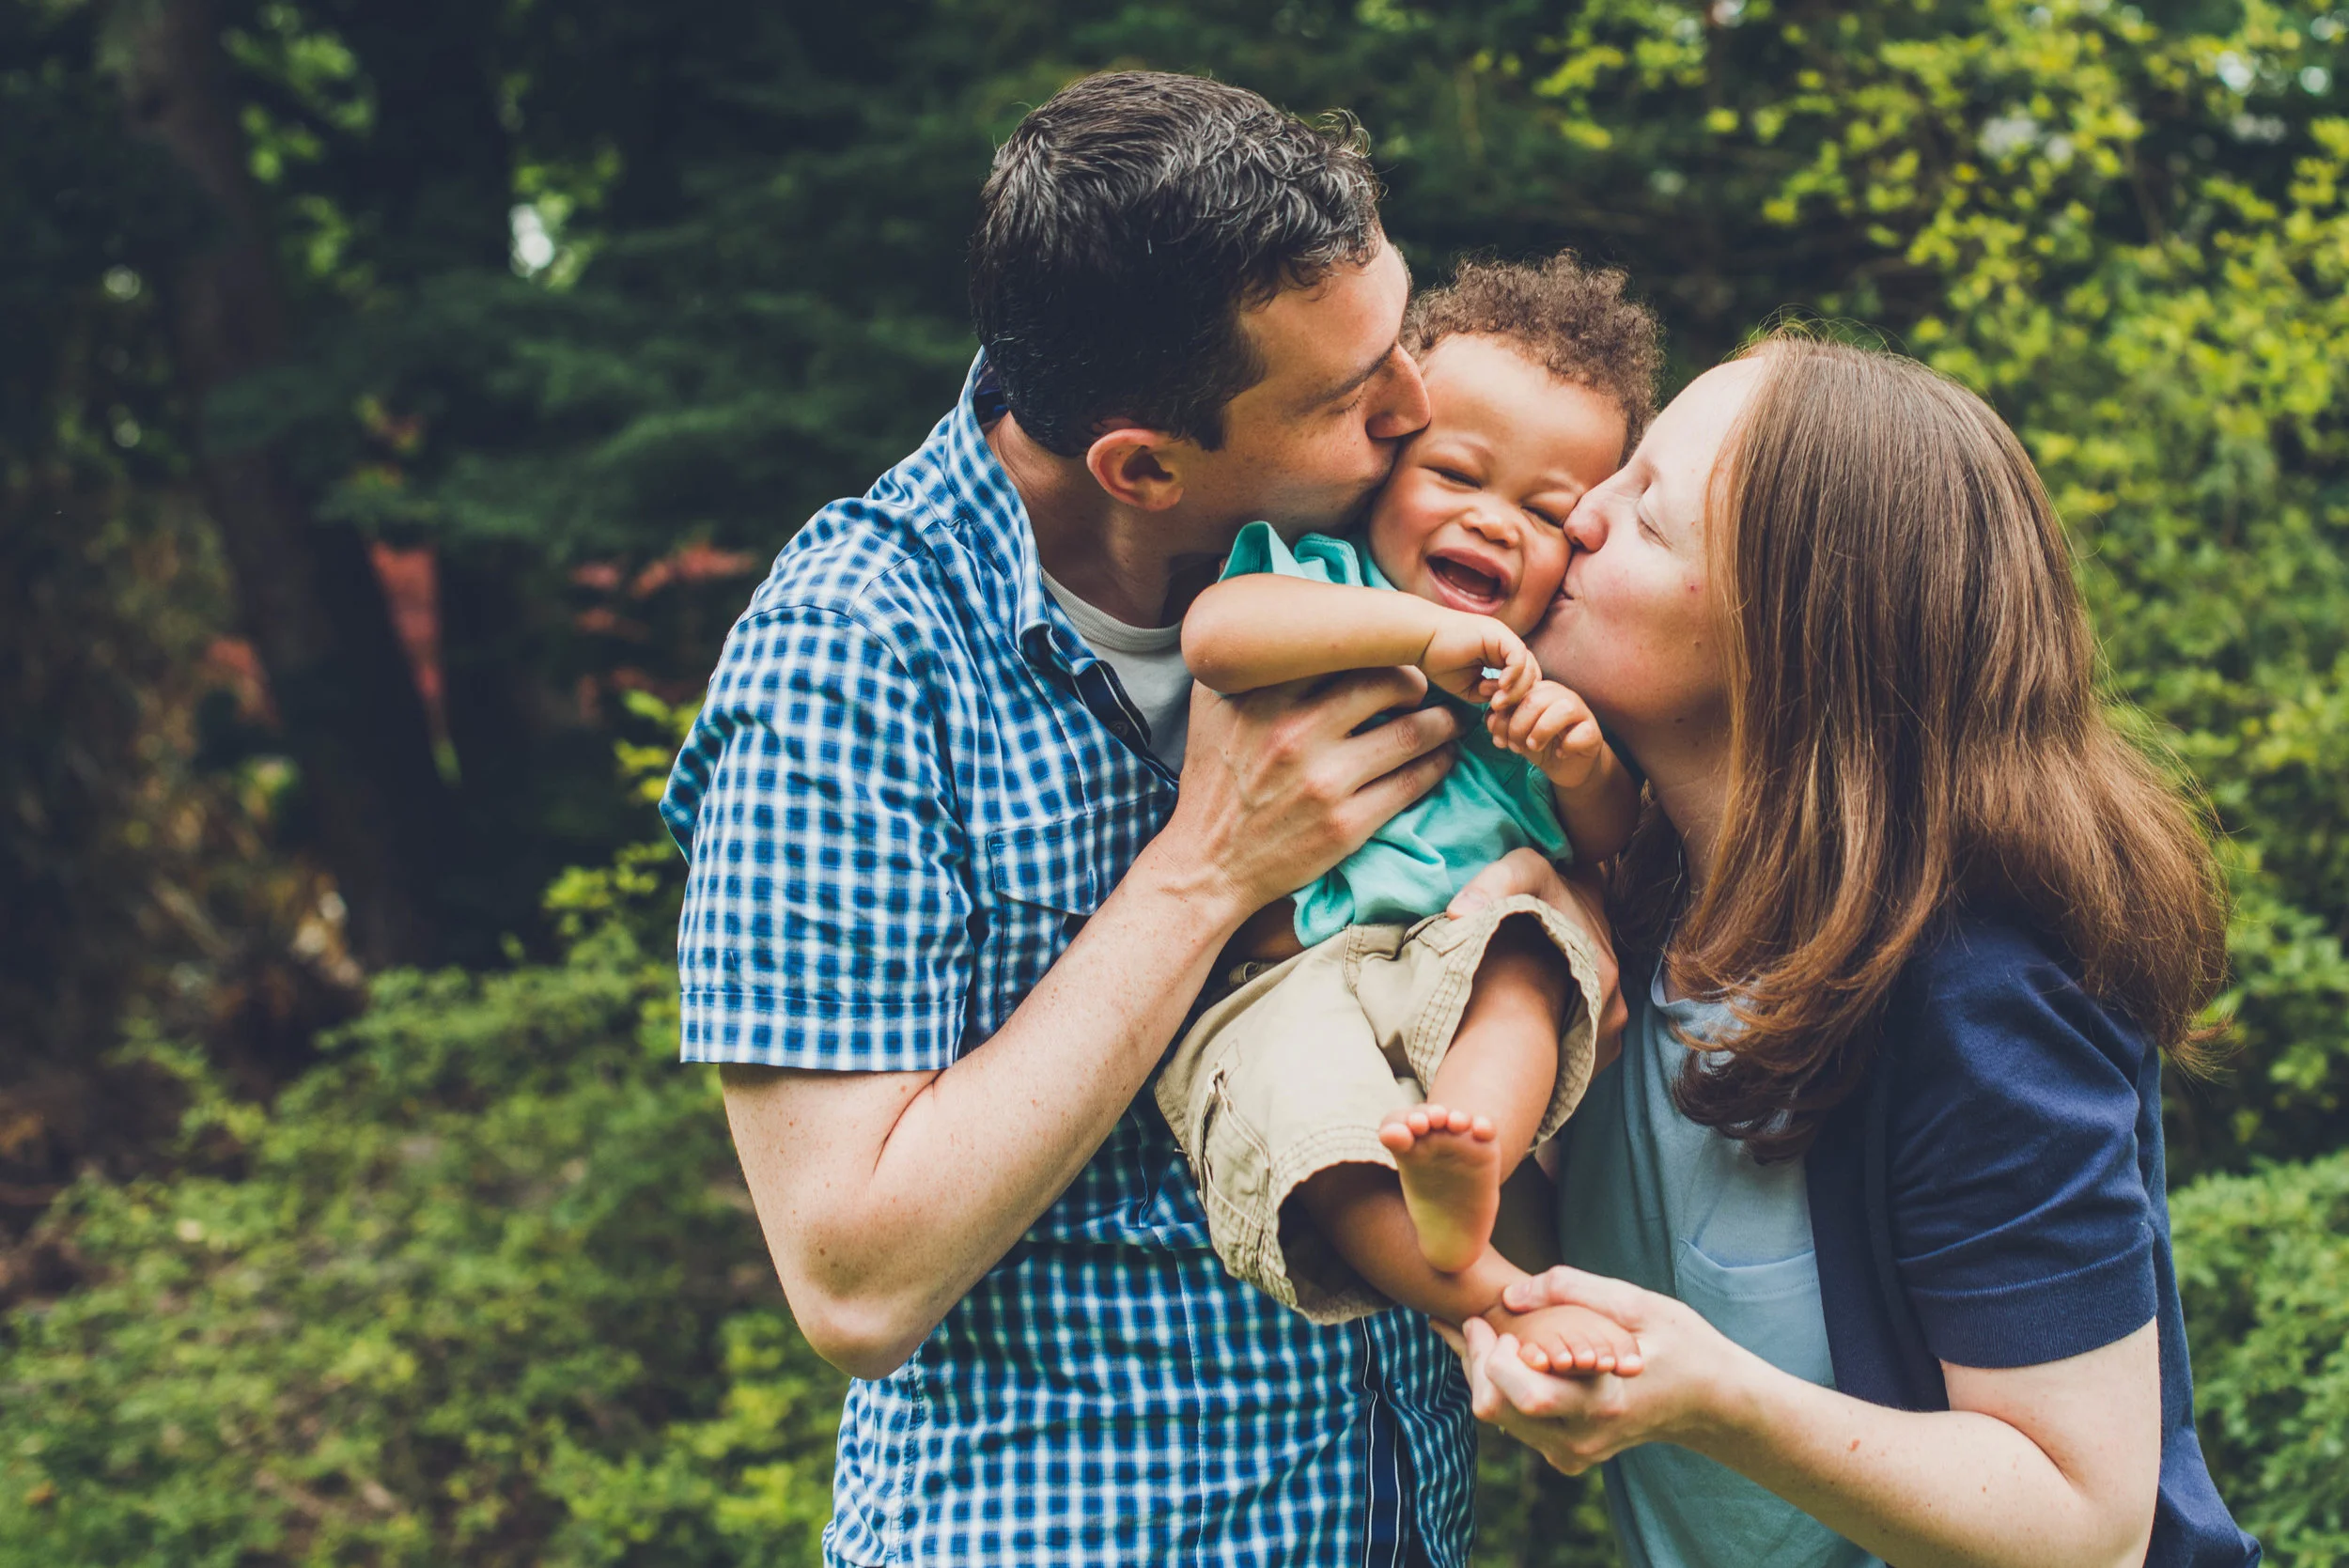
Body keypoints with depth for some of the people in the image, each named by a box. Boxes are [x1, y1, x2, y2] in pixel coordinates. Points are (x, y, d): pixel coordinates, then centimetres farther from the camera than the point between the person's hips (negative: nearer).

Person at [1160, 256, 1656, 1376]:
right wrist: (1421, 631, -25)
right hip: (1278, 980, -4)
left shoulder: (1542, 670, 14)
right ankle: (1481, 1296, -38)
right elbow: (1213, 634, -23)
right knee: (1299, 1074, -35)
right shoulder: (1316, 577, 1)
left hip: (1458, 989, 4)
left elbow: (1605, 843, 18)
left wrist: (1585, 766, -7)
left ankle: (1464, 1175, -47)